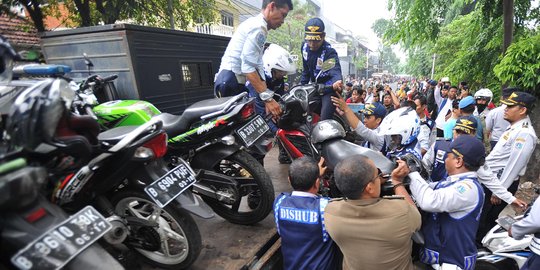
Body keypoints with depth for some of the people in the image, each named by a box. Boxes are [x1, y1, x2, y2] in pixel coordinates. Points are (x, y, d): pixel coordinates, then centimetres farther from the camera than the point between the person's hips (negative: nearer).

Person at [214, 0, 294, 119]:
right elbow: (248, 66, -21)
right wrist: (268, 98, -21)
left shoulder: (254, 23, 24)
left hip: (229, 82, 10)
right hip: (231, 81, -10)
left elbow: (258, 66, 17)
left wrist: (267, 99, 10)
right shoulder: (259, 26, -10)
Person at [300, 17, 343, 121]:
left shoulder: (329, 51, -22)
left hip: (330, 89, -7)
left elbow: (335, 69, -41)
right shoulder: (305, 46, -2)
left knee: (325, 120, -17)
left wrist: (337, 81, -63)